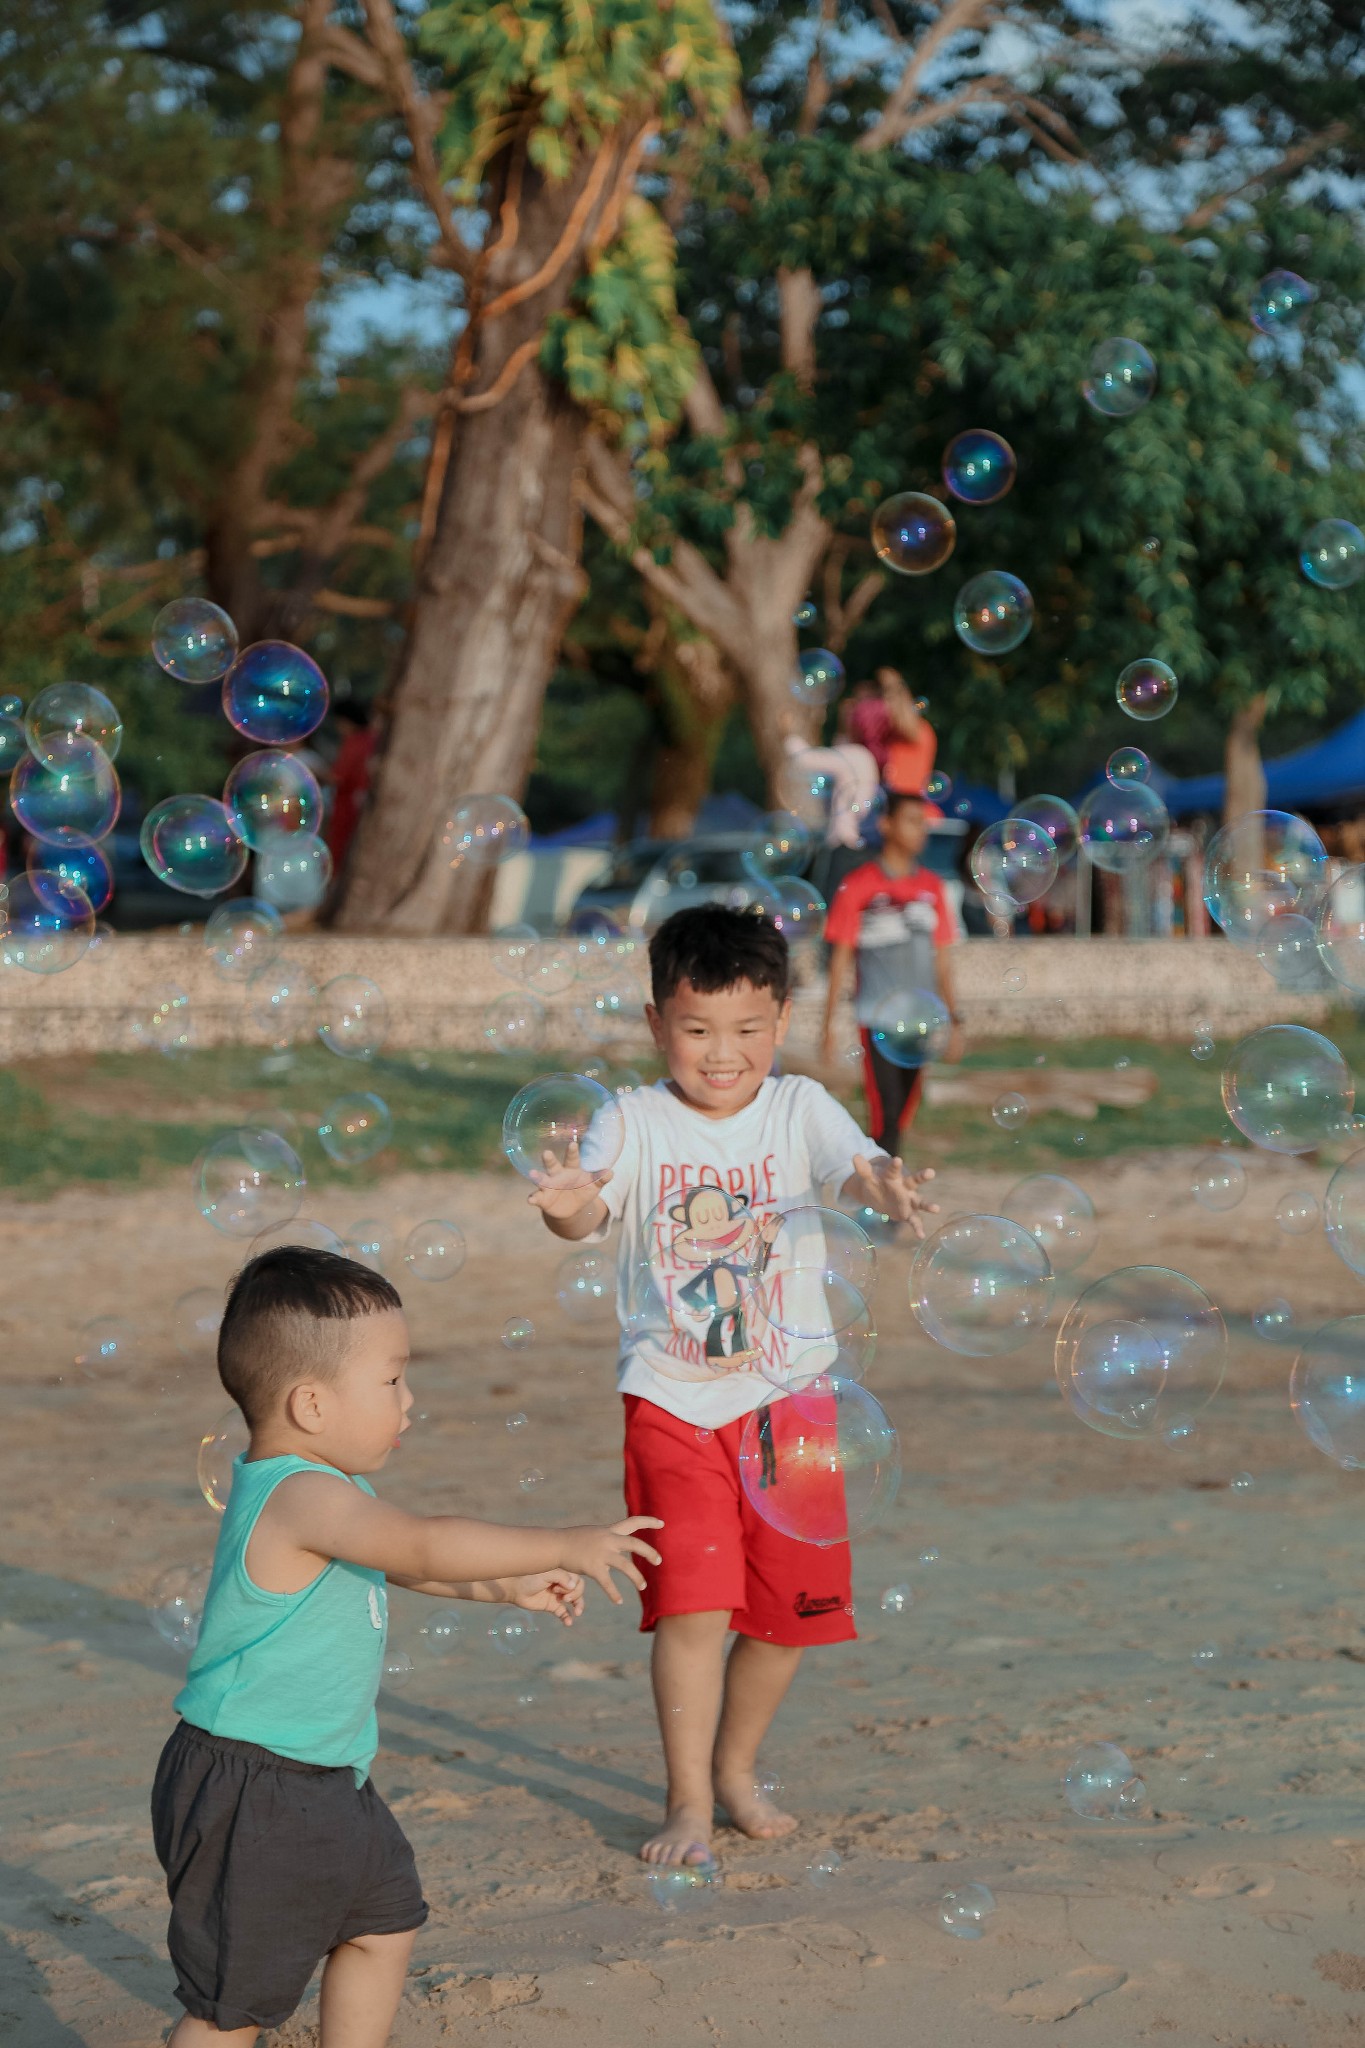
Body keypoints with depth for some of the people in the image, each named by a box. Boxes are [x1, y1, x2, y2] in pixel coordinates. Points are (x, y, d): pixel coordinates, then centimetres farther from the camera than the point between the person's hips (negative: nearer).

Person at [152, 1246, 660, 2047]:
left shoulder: (320, 1490, 7)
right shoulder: (302, 1497, -27)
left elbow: (398, 1559, 23)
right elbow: (428, 1545, -35)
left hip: (326, 1779, 11)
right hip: (251, 1794, -11)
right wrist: (567, 1546, -29)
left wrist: (505, 1585, 15)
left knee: (385, 1921, 24)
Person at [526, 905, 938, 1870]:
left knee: (789, 1607, 10)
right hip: (673, 1401, -2)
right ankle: (689, 1803, 2)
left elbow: (856, 1165, -18)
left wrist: (888, 1186, -42)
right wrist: (568, 1206, -44)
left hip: (786, 1396, 3)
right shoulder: (638, 1121, -5)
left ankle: (736, 1770, 33)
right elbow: (591, 1207, -20)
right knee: (692, 1606, -11)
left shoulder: (799, 1109, -1)